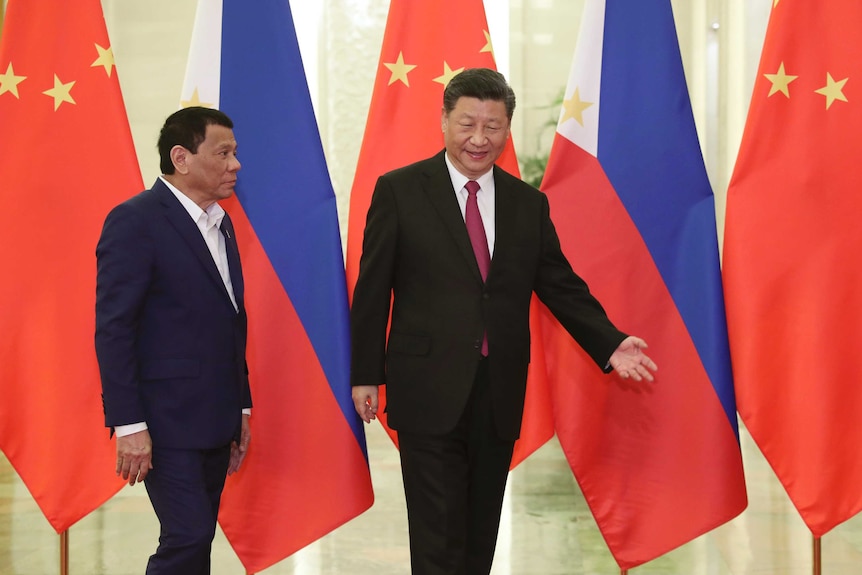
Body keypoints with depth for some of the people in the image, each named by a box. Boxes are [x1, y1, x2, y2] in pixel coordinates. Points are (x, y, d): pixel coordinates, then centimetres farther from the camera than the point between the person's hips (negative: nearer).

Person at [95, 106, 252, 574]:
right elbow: (112, 329, -15)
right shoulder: (135, 221, -11)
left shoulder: (220, 223, 15)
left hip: (215, 419, 8)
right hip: (166, 421, -8)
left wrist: (241, 407, 18)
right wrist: (128, 425, -19)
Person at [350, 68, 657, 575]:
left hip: (500, 396, 4)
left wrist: (611, 344, -5)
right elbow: (372, 289, -1)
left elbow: (561, 286, 10)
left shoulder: (529, 204, 9)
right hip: (429, 393, -4)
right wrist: (365, 374, -2)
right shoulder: (399, 191, -2)